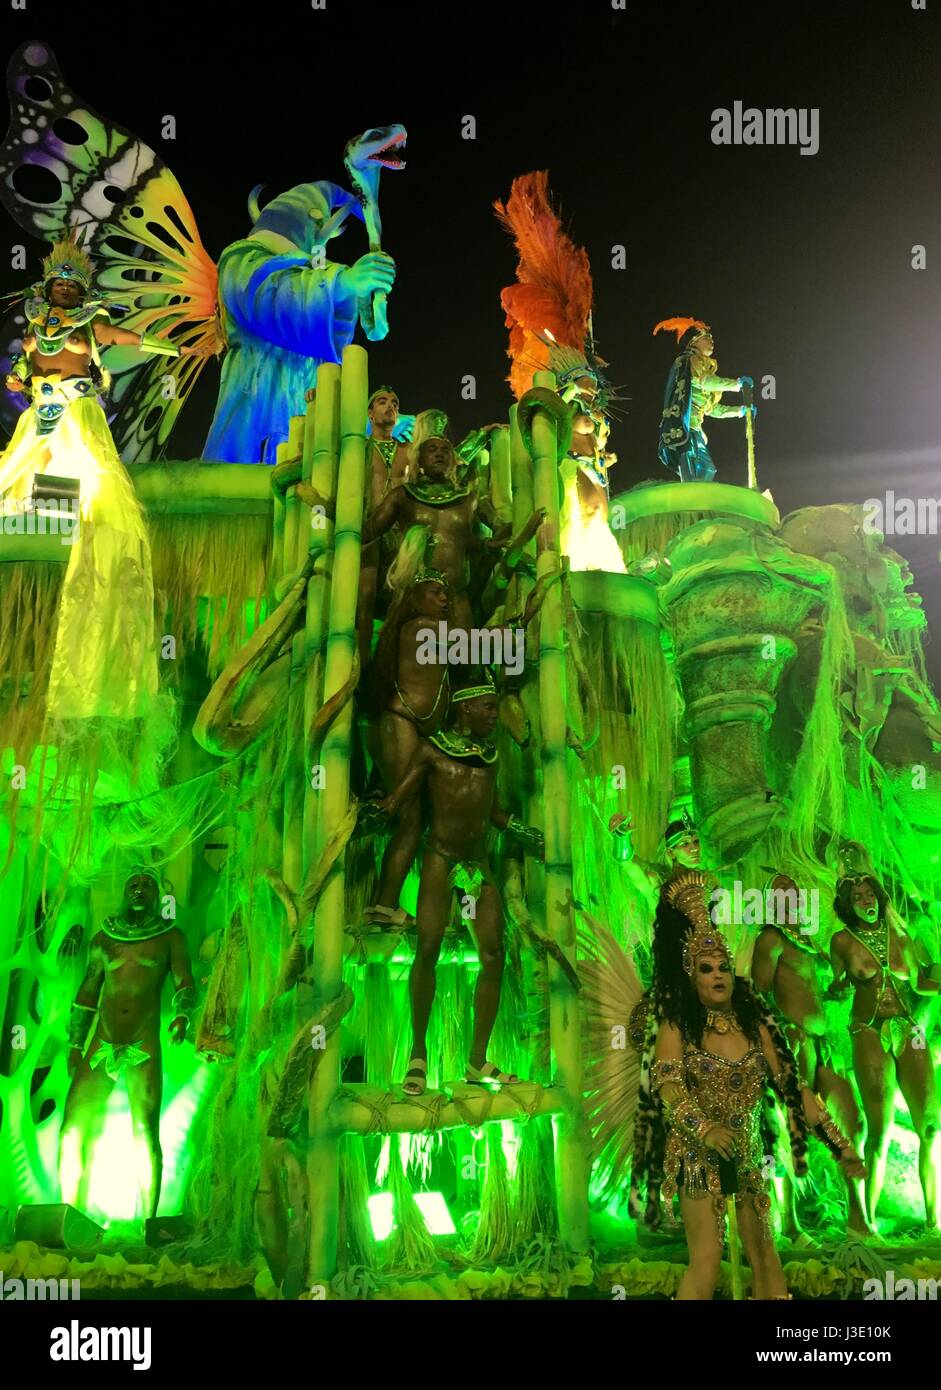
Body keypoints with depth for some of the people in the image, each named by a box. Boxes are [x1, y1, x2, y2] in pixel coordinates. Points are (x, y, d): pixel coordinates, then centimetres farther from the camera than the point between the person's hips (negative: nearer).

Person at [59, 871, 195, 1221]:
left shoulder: (171, 937, 7)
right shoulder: (102, 939, 13)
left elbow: (184, 982, -2)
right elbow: (87, 992, 18)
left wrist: (182, 1014, -23)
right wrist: (75, 1044, 15)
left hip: (144, 1048, -3)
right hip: (101, 1046, 3)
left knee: (146, 1135, -11)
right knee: (72, 1132, -3)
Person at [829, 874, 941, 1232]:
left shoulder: (899, 936, 11)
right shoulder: (843, 941, 4)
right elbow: (837, 990, 11)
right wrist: (841, 987, -10)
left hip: (909, 1033, 3)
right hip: (870, 1035, -3)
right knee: (879, 1132, -7)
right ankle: (868, 1220, 5)